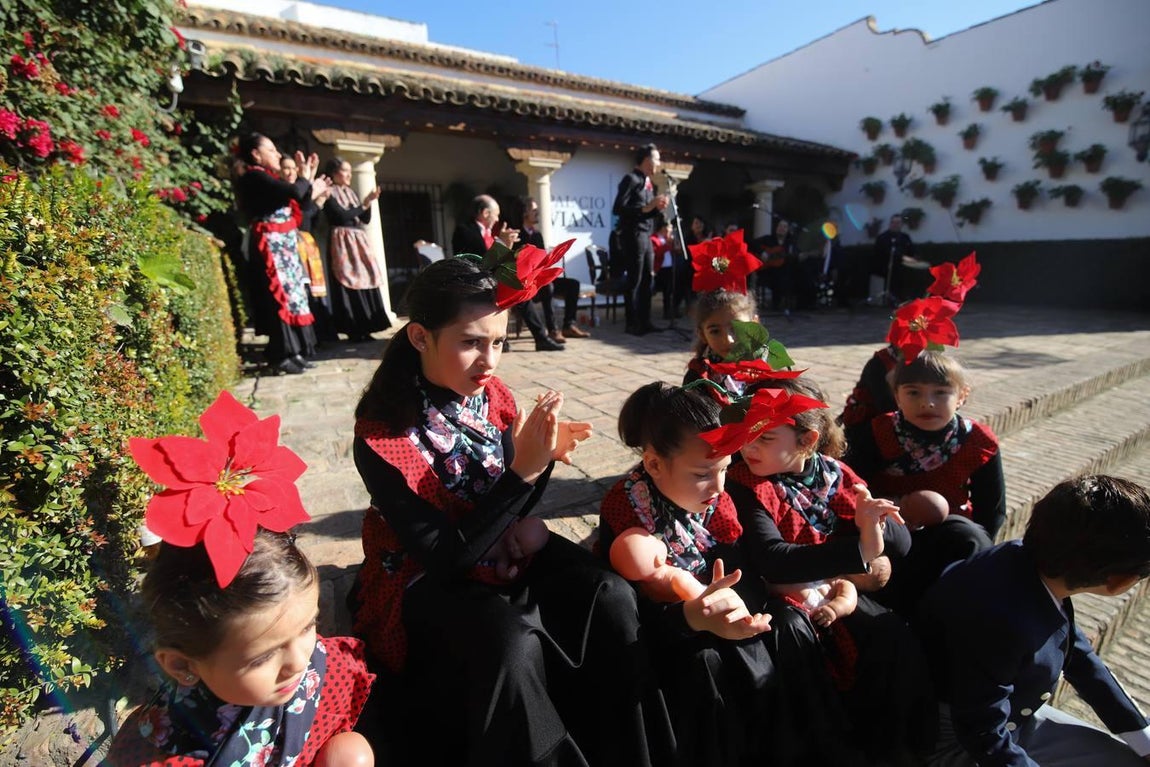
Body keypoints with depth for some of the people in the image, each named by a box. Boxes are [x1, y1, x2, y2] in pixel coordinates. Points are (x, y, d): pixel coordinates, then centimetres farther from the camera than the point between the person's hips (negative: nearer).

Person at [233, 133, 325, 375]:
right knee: (281, 296, -9)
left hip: (283, 244, 9)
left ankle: (293, 352, 11)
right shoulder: (254, 176, -9)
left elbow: (292, 200, 21)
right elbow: (294, 192, -20)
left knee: (291, 294, 7)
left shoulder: (264, 177, 20)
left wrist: (312, 188, 17)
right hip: (272, 246, -9)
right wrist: (308, 182, -1)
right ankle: (281, 356, -4)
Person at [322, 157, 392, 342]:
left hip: (359, 241, 7)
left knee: (364, 280, 2)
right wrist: (364, 204, -4)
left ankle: (364, 329, 5)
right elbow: (342, 215, -14)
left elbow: (366, 219, 16)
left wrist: (368, 203, -1)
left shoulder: (351, 192, 19)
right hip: (343, 242, -7)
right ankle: (354, 330, -6)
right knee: (350, 284, -9)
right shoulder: (330, 193, -2)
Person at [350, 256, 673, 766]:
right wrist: (524, 470, -33)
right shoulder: (381, 436, -22)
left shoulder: (494, 396, -7)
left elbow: (514, 512, 2)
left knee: (611, 598, -18)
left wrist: (544, 458, -19)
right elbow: (447, 557, -24)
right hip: (423, 581, -4)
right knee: (511, 641, -34)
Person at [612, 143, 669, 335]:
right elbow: (618, 208, -17)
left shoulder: (648, 182, 18)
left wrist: (658, 207, 2)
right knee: (634, 280, -5)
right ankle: (632, 324, 2)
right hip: (633, 235, -8)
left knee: (647, 280, 7)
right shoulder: (631, 179, -7)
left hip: (646, 236, 8)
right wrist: (646, 207, -19)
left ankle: (645, 321, 14)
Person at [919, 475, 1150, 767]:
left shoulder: (1037, 565, -15)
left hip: (1016, 718, 8)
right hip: (962, 744, -8)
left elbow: (1077, 654, 6)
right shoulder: (1000, 617, -40)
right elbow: (983, 737, -26)